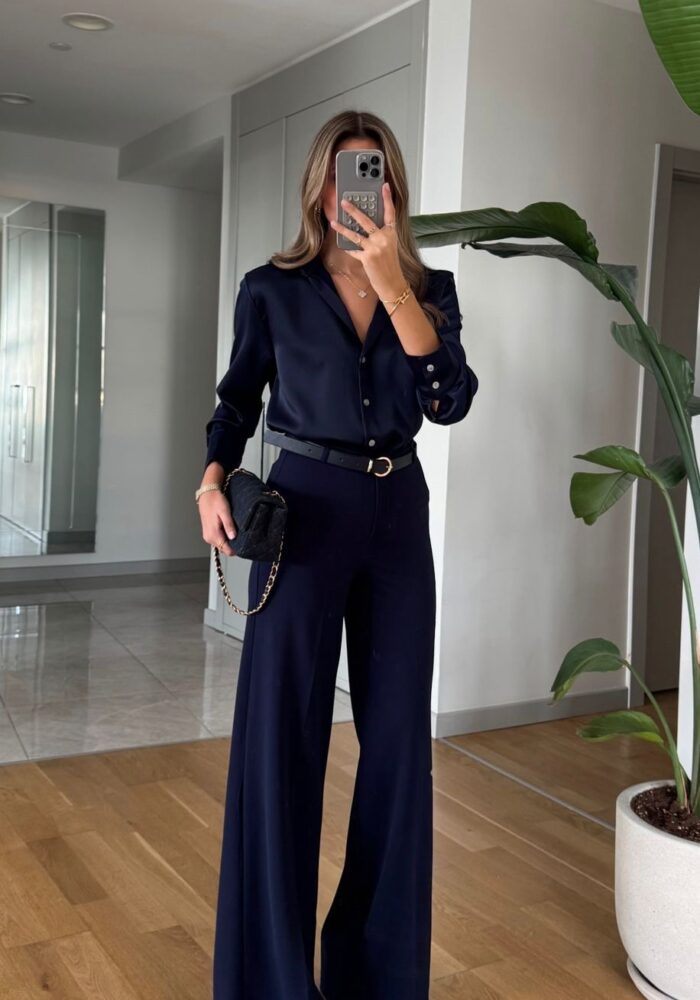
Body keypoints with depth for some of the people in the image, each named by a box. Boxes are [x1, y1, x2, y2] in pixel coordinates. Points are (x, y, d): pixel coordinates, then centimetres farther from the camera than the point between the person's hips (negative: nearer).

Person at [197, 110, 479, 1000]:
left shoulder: (430, 287, 4)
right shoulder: (272, 289, 1)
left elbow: (450, 401, -11)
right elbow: (238, 398, 12)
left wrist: (391, 282, -20)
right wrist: (214, 477, -7)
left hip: (398, 513, 2)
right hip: (304, 509, -2)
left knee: (397, 729, 6)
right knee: (281, 728, -2)